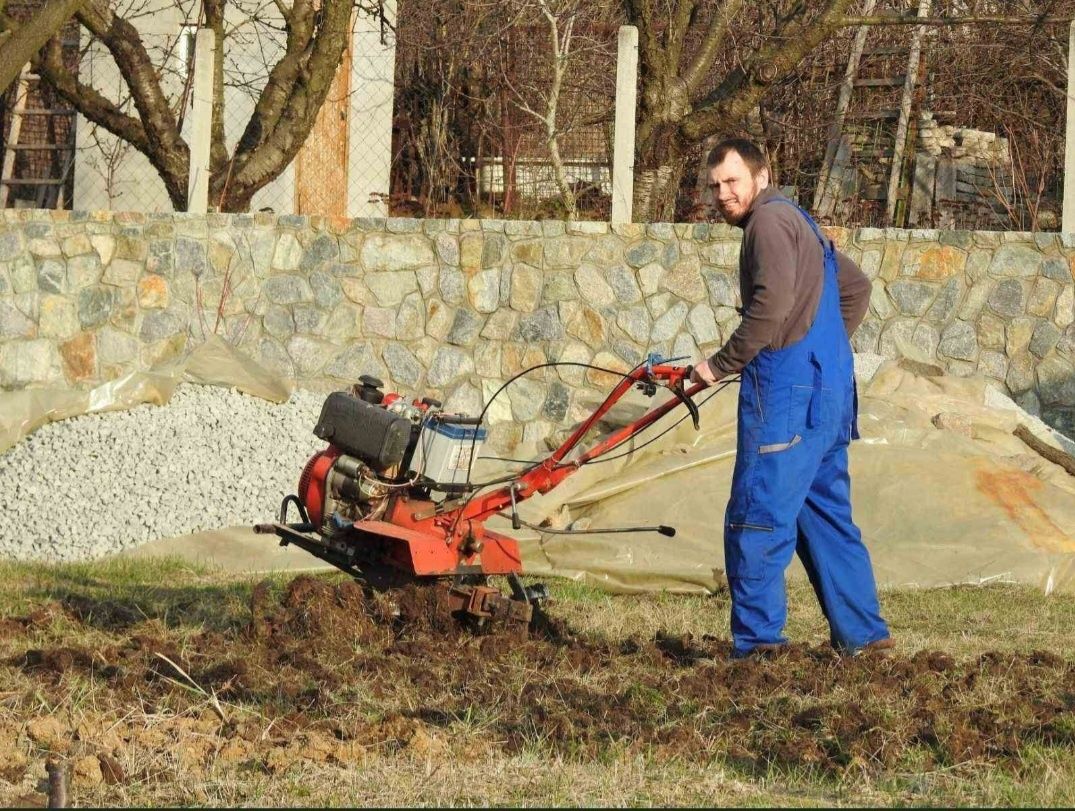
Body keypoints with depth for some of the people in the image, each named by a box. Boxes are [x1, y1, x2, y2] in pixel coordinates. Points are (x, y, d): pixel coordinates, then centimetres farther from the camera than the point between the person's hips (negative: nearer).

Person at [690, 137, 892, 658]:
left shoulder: (770, 220, -9)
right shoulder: (798, 222, 23)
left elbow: (773, 303, -22)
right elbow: (856, 288, 31)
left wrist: (720, 365, -15)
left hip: (787, 387, -10)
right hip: (829, 390, 10)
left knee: (755, 519, -8)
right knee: (825, 513, 14)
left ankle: (756, 644, -9)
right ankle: (862, 633, 15)